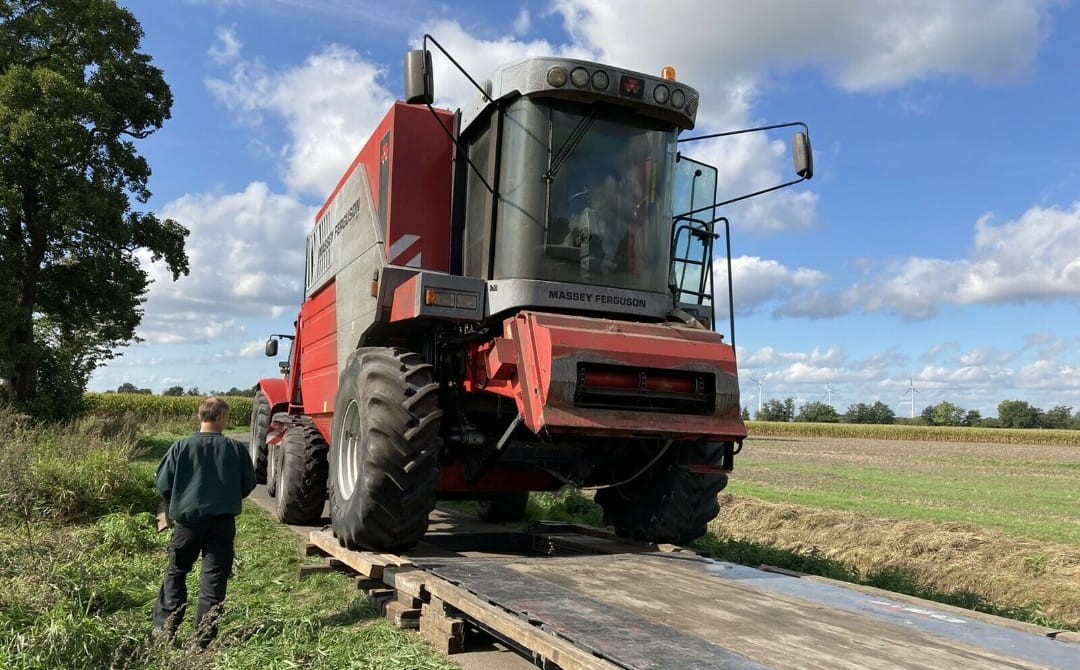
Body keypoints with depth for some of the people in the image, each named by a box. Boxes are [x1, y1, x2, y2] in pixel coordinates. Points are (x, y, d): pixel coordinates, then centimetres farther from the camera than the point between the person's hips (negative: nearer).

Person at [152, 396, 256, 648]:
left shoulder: (181, 447, -6)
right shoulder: (236, 448, -5)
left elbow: (162, 484, -3)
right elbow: (248, 484, 3)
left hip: (187, 520, 1)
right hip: (223, 522, -1)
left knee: (176, 573, 19)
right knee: (214, 578, 6)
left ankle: (164, 629, 20)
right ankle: (203, 637, 7)